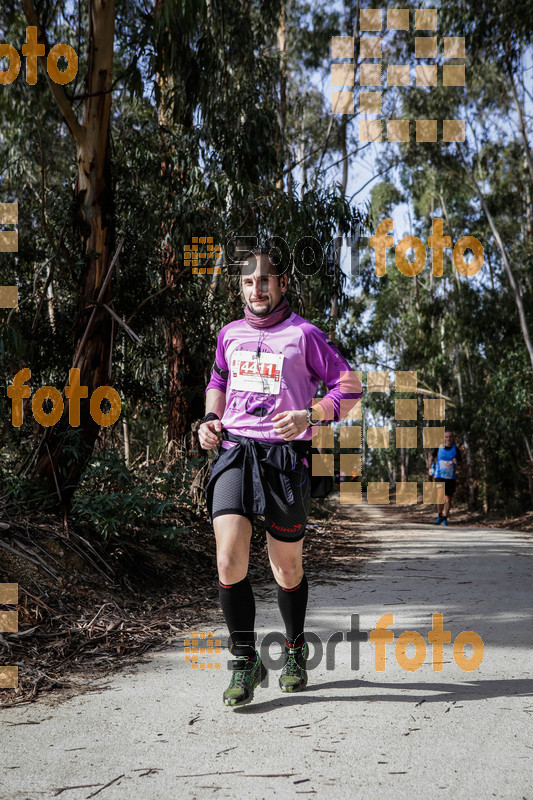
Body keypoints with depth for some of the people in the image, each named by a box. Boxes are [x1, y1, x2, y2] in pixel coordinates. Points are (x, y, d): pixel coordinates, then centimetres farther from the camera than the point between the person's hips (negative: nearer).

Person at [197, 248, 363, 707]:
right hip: (233, 450, 3)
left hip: (285, 455, -3)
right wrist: (211, 419, 11)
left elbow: (350, 389, 0)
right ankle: (245, 661, 3)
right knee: (229, 560, -14)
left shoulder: (303, 335, -2)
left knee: (287, 567, 9)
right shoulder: (230, 334, 13)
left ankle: (295, 652, 34)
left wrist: (309, 416, -15)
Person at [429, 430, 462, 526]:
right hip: (439, 476, 0)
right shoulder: (439, 448, 3)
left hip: (451, 478, 0)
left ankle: (445, 518, 19)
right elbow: (432, 457, 20)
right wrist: (430, 468, 12)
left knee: (448, 500, 3)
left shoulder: (456, 450, 0)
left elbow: (461, 463, 4)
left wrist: (457, 463, -18)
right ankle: (439, 516, 11)